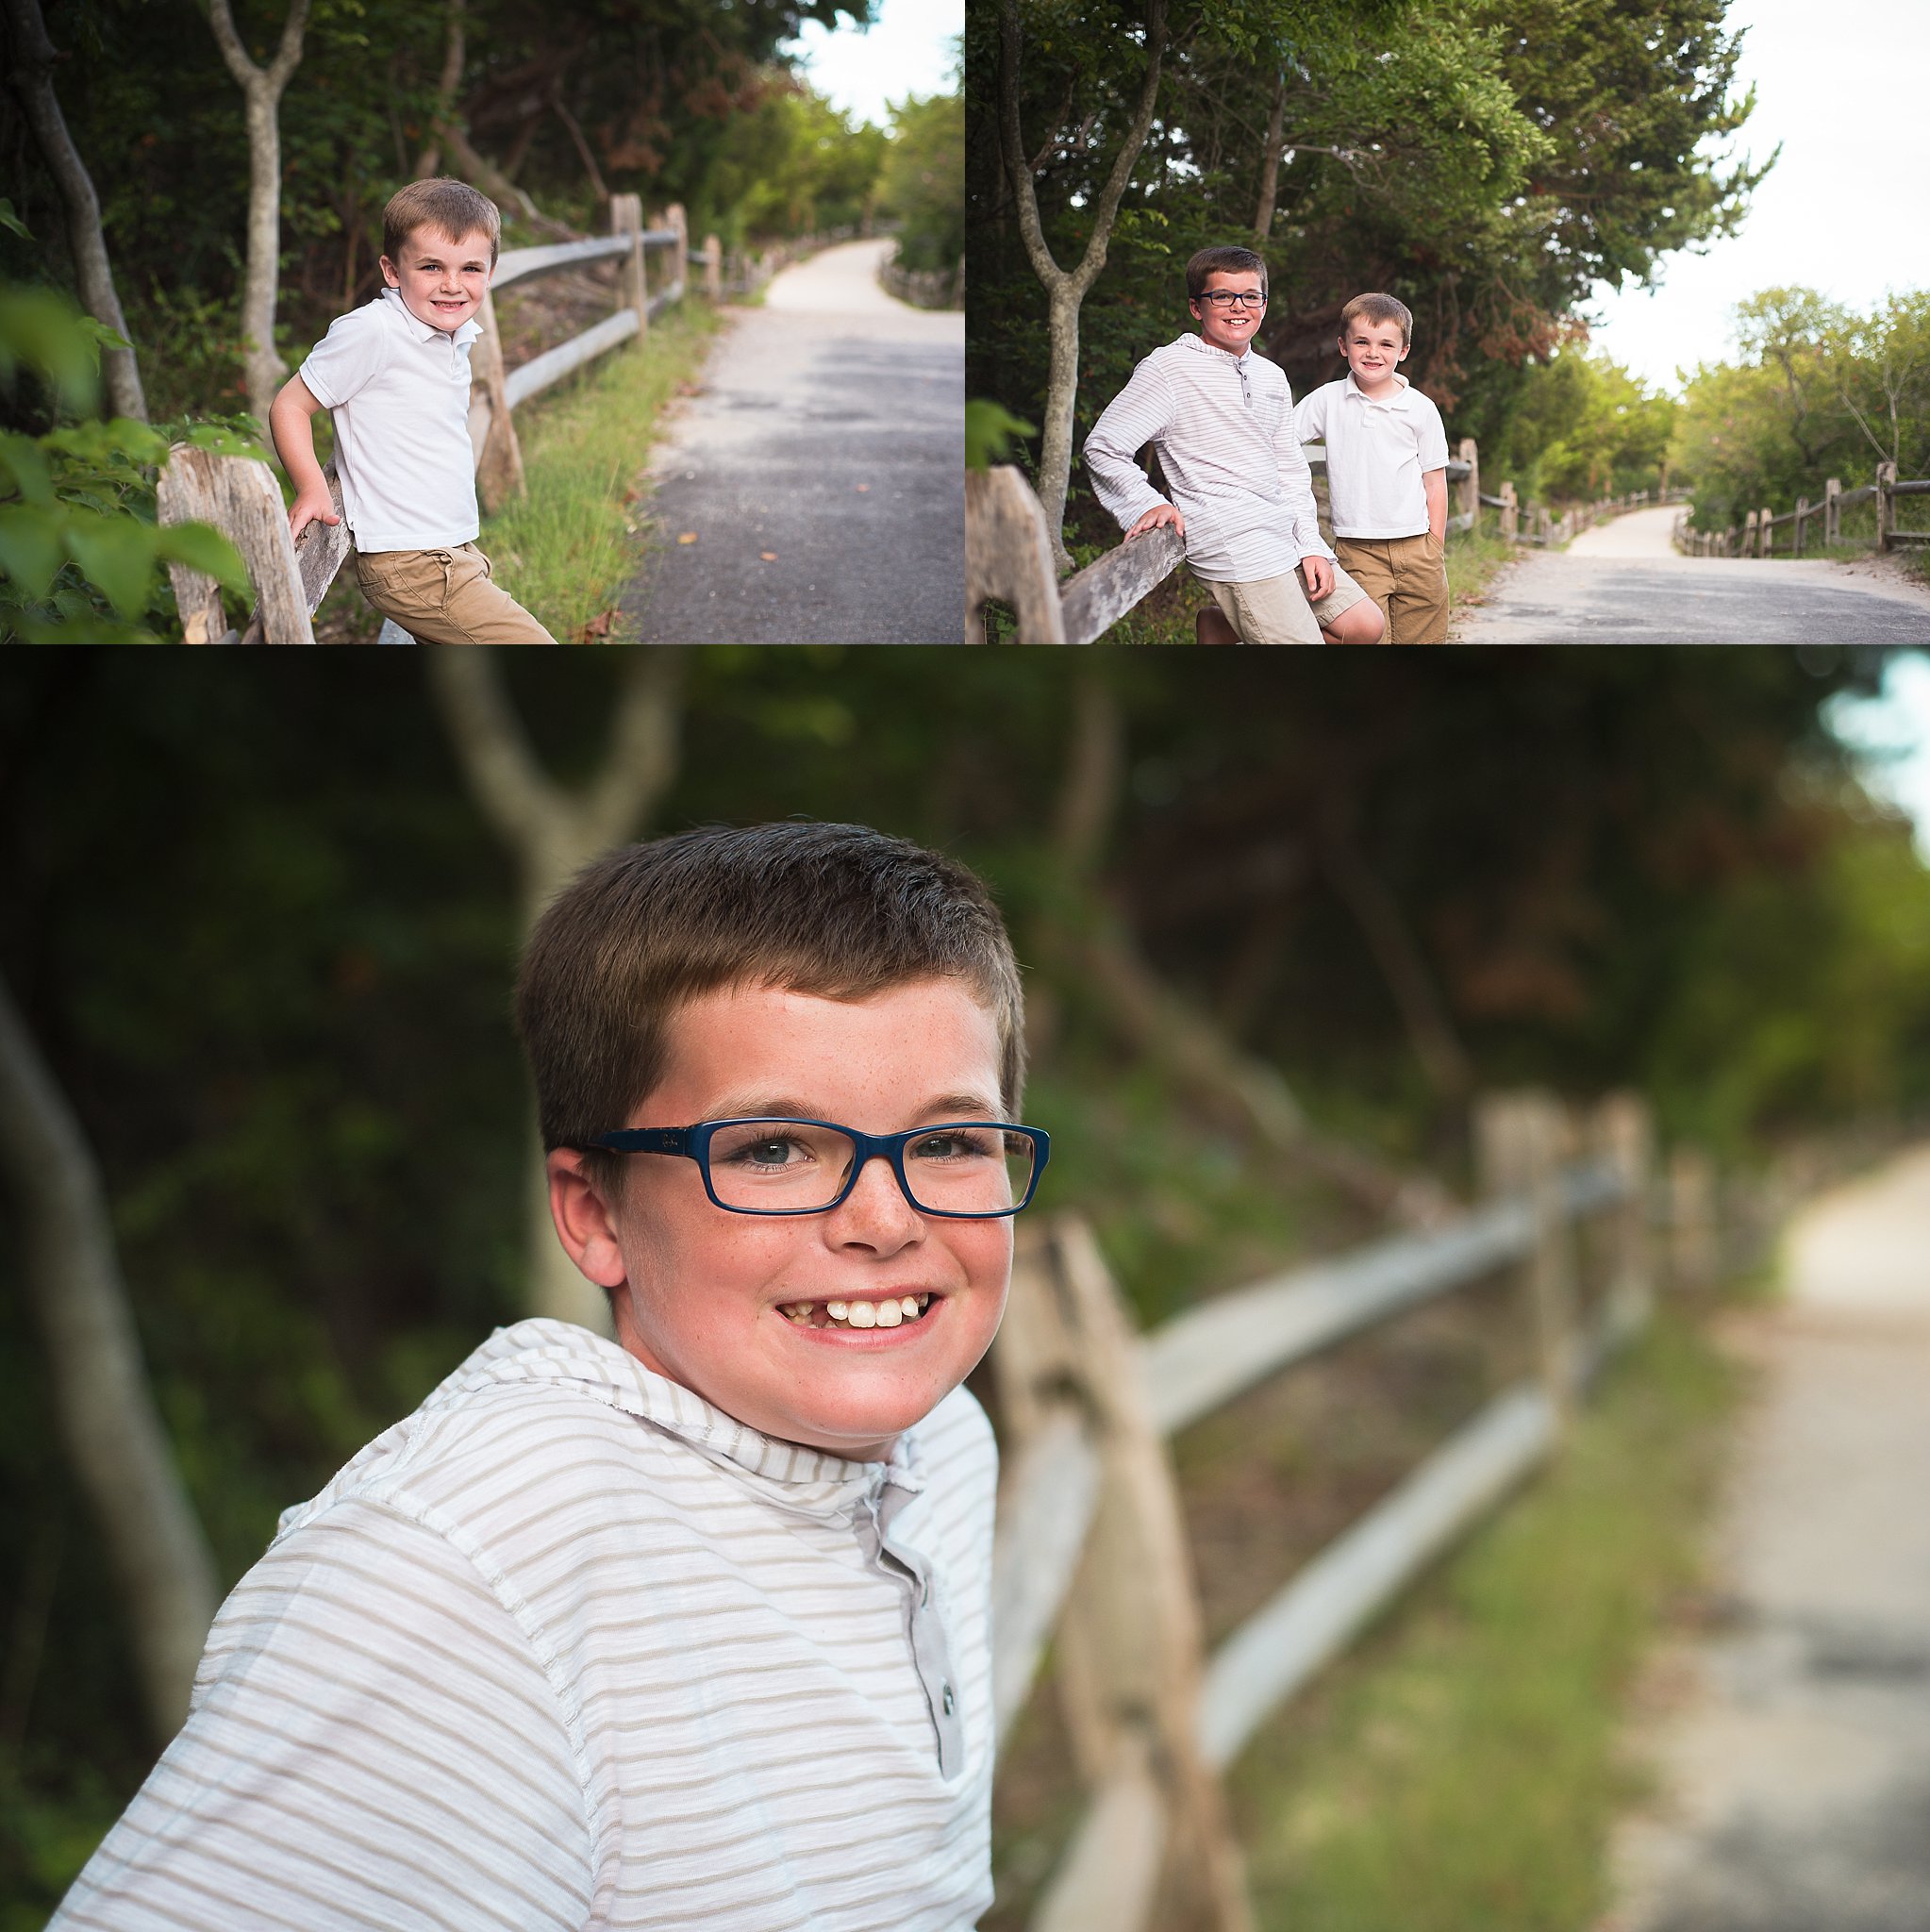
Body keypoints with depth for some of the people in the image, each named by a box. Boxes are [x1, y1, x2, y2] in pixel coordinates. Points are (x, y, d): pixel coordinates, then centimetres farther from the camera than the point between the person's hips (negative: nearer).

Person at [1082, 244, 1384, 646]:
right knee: (1299, 639, -15)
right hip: (1234, 549, -8)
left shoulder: (1272, 377, 15)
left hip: (1288, 538, 8)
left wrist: (1311, 546, 10)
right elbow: (1103, 449, -5)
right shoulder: (1170, 368, -6)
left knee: (1364, 626, 6)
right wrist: (1147, 505, -17)